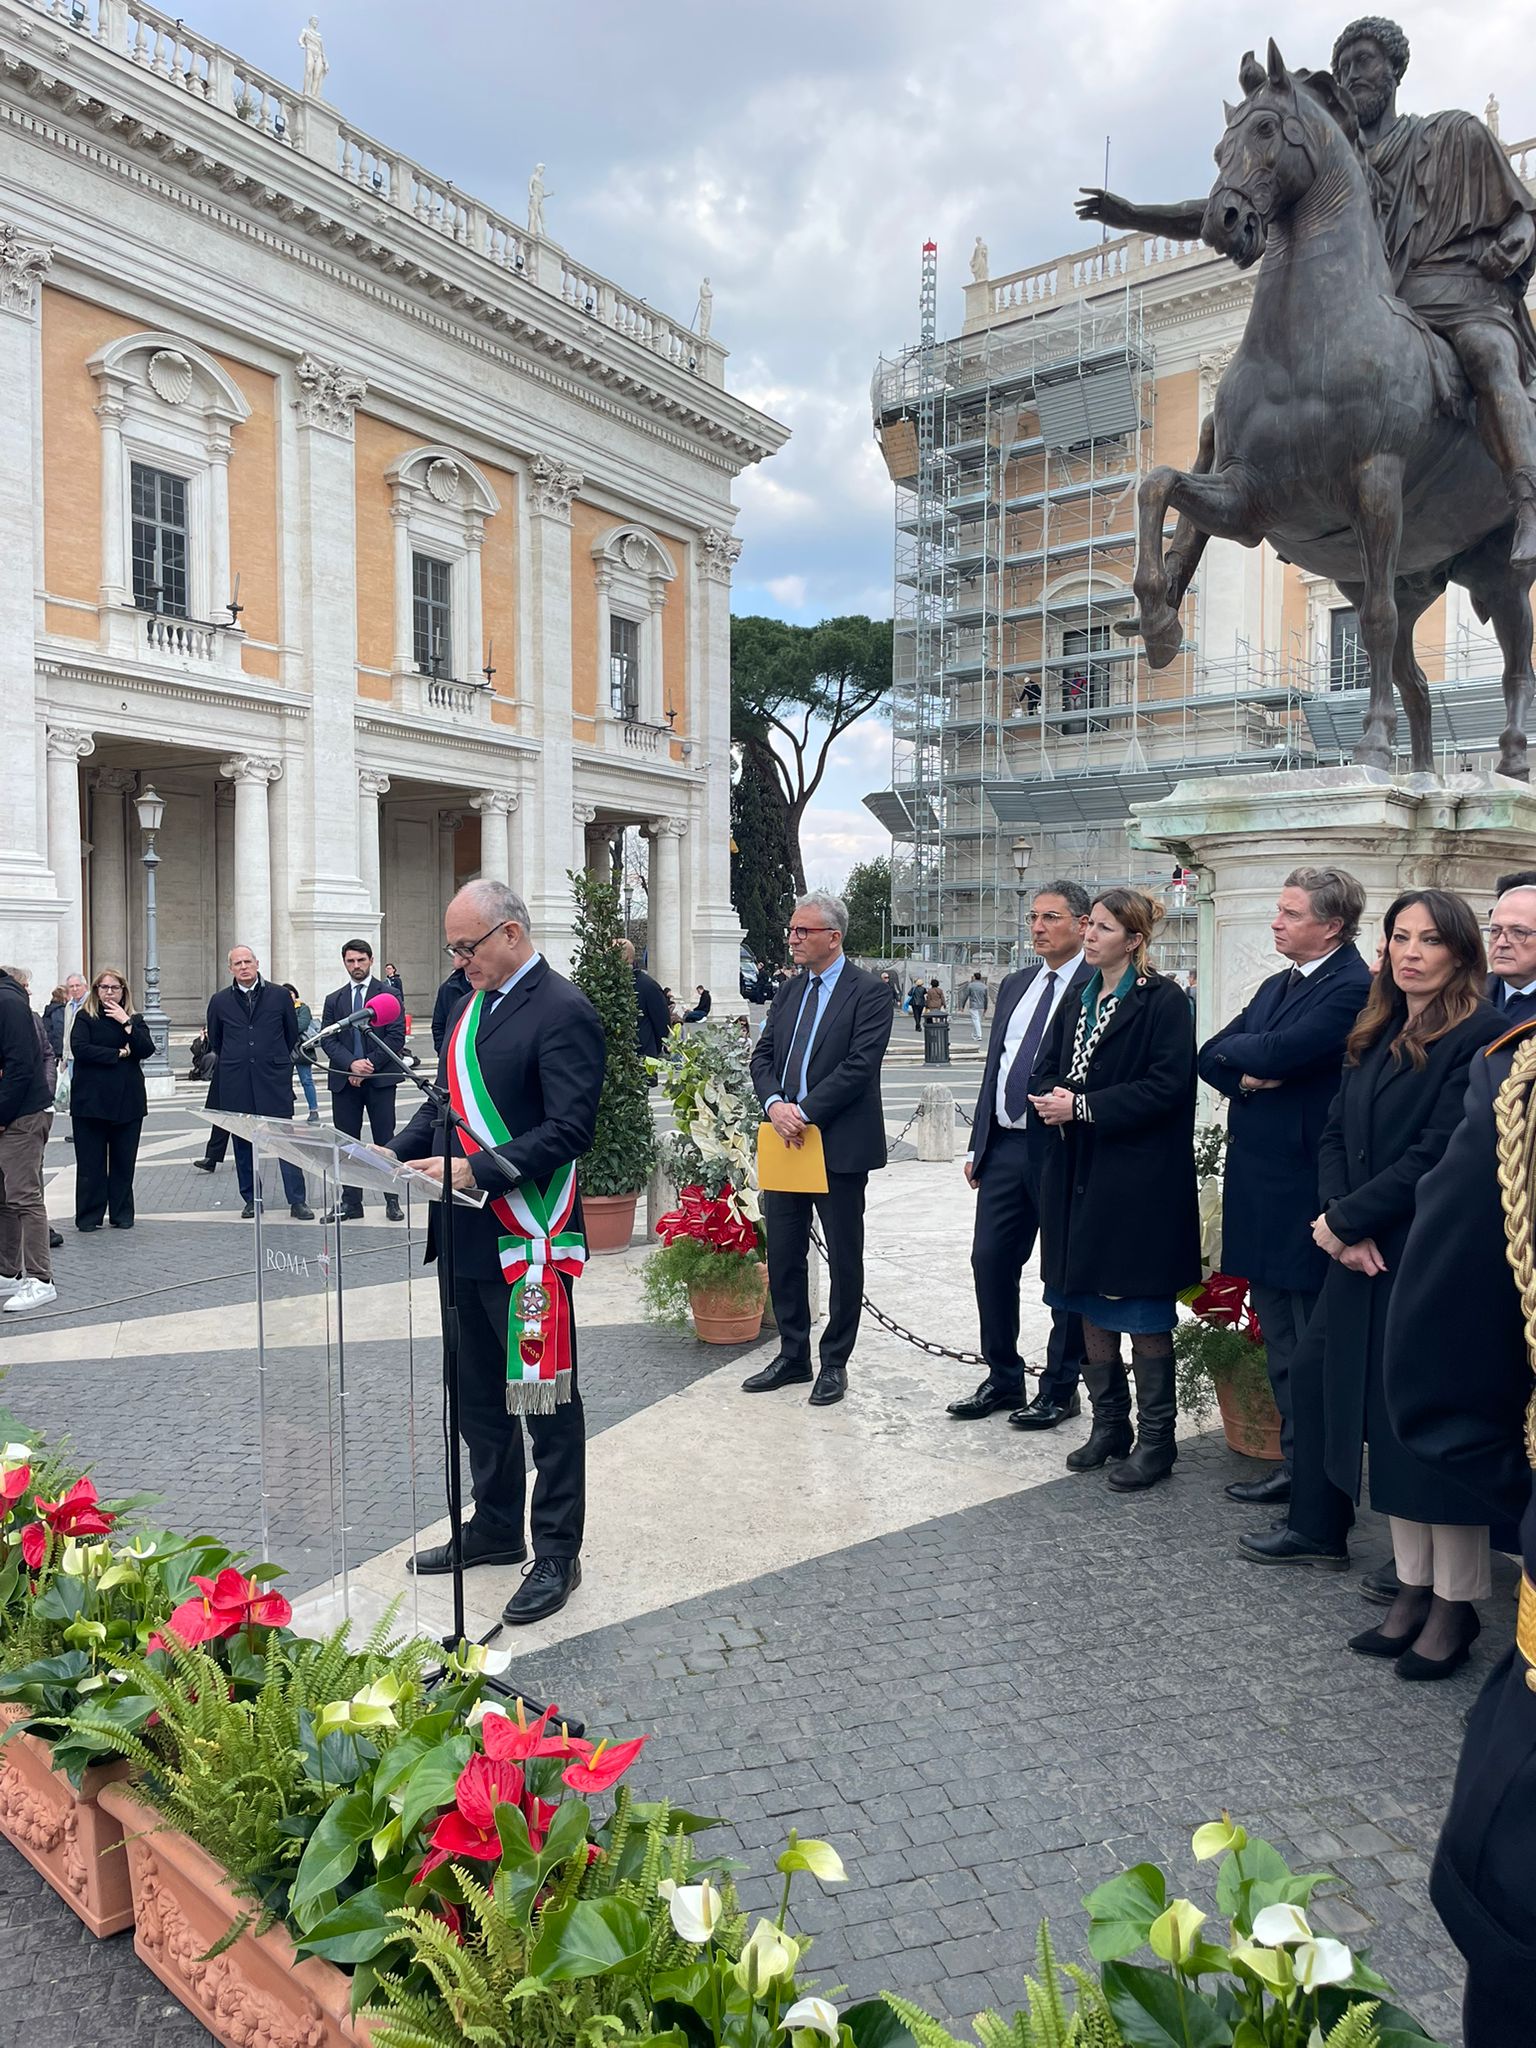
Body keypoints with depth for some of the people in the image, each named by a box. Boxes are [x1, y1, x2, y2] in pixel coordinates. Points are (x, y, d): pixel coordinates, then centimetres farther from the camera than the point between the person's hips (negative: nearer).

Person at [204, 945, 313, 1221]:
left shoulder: (279, 995, 3)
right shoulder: (220, 1001, 6)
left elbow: (292, 1033, 14)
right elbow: (214, 1040, 19)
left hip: (274, 1080, -2)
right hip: (235, 1084, 2)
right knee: (242, 1143, 7)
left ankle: (297, 1201, -2)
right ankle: (251, 1199, 18)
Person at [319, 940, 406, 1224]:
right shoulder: (334, 1000, 13)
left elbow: (397, 1036, -5)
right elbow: (328, 1039, 5)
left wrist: (370, 1064, -12)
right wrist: (351, 1064, -12)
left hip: (380, 1078, -3)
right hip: (344, 1080, 3)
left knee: (385, 1141, 1)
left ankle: (392, 1200, 8)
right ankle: (350, 1202, 11)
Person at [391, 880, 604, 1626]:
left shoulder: (562, 1011, -15)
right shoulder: (470, 1006, 13)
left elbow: (570, 1129, -21)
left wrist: (477, 1170, -26)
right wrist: (398, 1151, 2)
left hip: (526, 1241, -9)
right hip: (466, 1236, 9)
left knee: (546, 1401, 3)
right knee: (477, 1393, 20)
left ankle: (557, 1554, 17)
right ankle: (495, 1528, 36)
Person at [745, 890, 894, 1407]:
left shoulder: (868, 993, -8)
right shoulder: (789, 992, 13)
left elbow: (860, 1065, -17)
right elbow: (763, 1056, 9)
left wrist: (804, 1111, -19)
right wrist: (775, 1104, -10)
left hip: (840, 1146, -6)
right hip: (785, 1141, 6)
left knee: (844, 1258, 7)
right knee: (783, 1255, 11)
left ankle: (835, 1363, 19)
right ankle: (793, 1356, 25)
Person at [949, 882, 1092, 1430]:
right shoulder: (1015, 984, 14)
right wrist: (978, 1144, 15)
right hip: (1005, 1144, 7)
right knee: (990, 1261, 11)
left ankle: (1060, 1389, 19)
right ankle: (1002, 1379, 25)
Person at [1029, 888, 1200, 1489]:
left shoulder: (1163, 1000, -10)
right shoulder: (1078, 1004, 13)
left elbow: (1167, 1086, -18)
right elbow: (1045, 1072, 16)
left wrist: (1082, 1106, -19)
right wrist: (1050, 1098, -8)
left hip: (1138, 1180, -7)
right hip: (1078, 1175, 7)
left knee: (1143, 1313, 2)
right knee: (1089, 1304, 13)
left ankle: (1156, 1440, 14)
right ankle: (1109, 1426, 27)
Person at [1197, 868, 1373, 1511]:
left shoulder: (1353, 989, -15)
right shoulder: (1276, 985, 15)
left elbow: (1277, 1053, -26)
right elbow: (1211, 1057, 11)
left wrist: (1235, 1050, -5)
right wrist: (1244, 1077, -10)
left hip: (1307, 1188, -9)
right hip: (1258, 1186, 9)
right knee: (1280, 1342, 15)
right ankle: (1295, 1464, 26)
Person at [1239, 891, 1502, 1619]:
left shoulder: (1478, 1035, -12)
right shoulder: (1374, 1034, 12)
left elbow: (1436, 1154, -19)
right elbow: (1336, 1135, 9)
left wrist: (1345, 1220, -13)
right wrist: (1339, 1218, -8)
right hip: (1363, 1252, 8)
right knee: (1313, 1373, 15)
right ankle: (1316, 1529, 32)